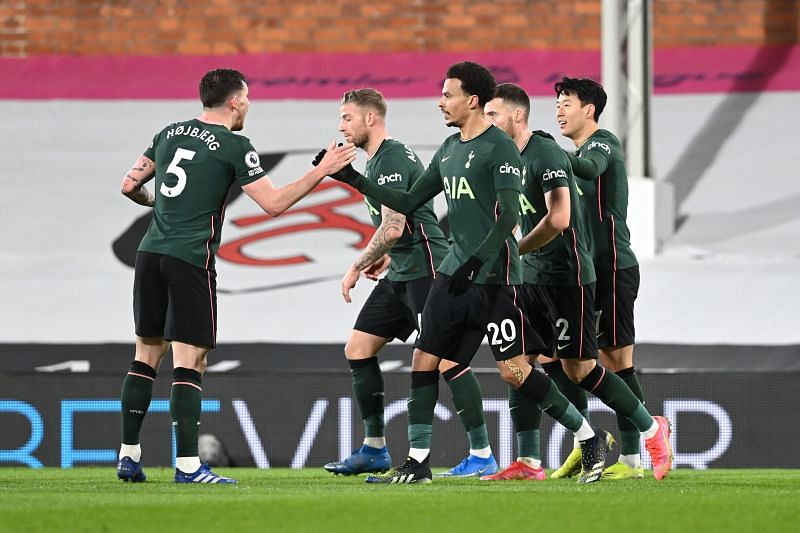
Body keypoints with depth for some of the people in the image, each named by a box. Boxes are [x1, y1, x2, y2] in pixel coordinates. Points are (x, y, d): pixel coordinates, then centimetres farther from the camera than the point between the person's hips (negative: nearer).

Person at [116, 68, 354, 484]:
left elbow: (129, 186, 16)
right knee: (188, 362, -6)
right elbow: (273, 203, -7)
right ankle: (187, 465, -11)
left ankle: (128, 456, 12)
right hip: (191, 260, -6)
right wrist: (321, 172, 0)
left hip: (151, 253, 6)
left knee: (147, 356, 13)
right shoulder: (233, 146, -4)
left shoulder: (170, 133, 13)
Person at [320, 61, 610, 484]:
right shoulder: (449, 149, 14)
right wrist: (353, 179, 13)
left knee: (514, 371, -9)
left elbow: (509, 216, -18)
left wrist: (474, 262, -26)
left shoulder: (499, 148, -11)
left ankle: (588, 437, 6)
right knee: (424, 361, 2)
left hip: (494, 275, -8)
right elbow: (408, 203, 20)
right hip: (454, 271, 8)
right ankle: (417, 462, 8)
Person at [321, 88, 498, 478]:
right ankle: (374, 449, 14)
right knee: (357, 349, 9)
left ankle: (482, 456, -9)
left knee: (445, 360, -12)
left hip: (426, 270, -11)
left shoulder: (390, 160, -14)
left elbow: (393, 228, -21)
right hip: (402, 274, 11)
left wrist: (357, 267, -11)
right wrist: (387, 257, 16)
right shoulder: (379, 160, 17)